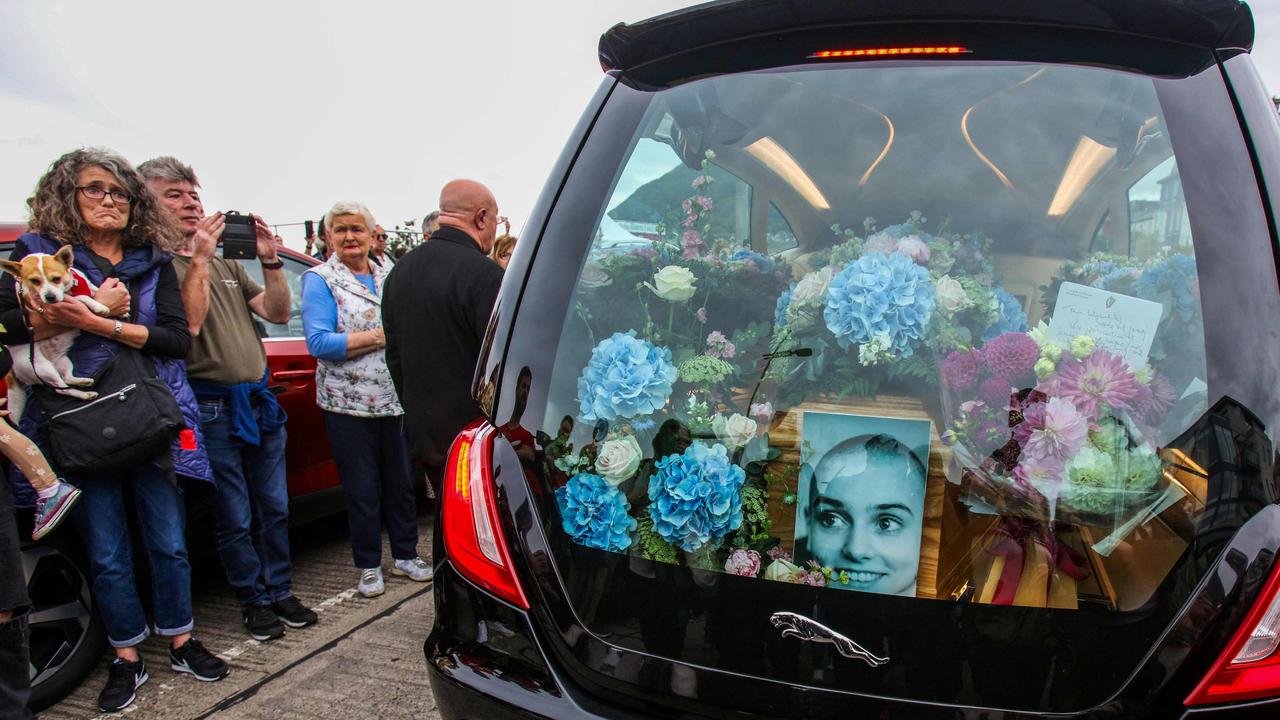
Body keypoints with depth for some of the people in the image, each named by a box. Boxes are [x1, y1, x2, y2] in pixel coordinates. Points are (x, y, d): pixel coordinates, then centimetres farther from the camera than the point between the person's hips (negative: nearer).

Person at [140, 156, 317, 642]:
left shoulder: (226, 263, 16)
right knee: (235, 519, 4)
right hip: (211, 409, -6)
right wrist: (198, 258, -19)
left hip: (259, 401, 7)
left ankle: (280, 591, 27)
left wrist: (270, 260, -2)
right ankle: (254, 600, 19)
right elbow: (187, 324, -21)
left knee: (274, 509, 14)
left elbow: (278, 313, 10)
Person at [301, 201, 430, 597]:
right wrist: (380, 336, -17)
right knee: (363, 490, 5)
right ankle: (368, 567, 20)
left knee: (401, 483, 12)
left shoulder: (388, 277, 12)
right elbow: (319, 343, -15)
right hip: (349, 405, -4)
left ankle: (405, 555, 27)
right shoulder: (319, 280, -4)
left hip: (394, 401, 4)